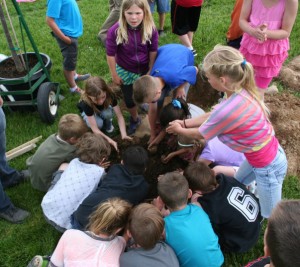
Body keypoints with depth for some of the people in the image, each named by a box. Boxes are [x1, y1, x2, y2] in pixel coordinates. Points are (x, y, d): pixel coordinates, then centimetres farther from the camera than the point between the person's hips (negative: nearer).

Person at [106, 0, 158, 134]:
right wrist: (114, 75, -9)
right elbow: (110, 55, -17)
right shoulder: (115, 31, -29)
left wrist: (151, 70, 0)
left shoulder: (151, 30, -23)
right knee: (129, 100, 13)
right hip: (126, 71, -1)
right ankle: (134, 119, 45)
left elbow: (153, 51, -8)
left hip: (145, 69, 1)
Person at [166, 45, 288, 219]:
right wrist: (185, 122, 7)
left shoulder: (227, 110, -37)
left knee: (271, 216, 15)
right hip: (269, 152, 8)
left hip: (268, 167, -8)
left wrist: (180, 130, 4)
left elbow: (201, 134, -15)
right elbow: (212, 116, 5)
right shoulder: (242, 91, -11)